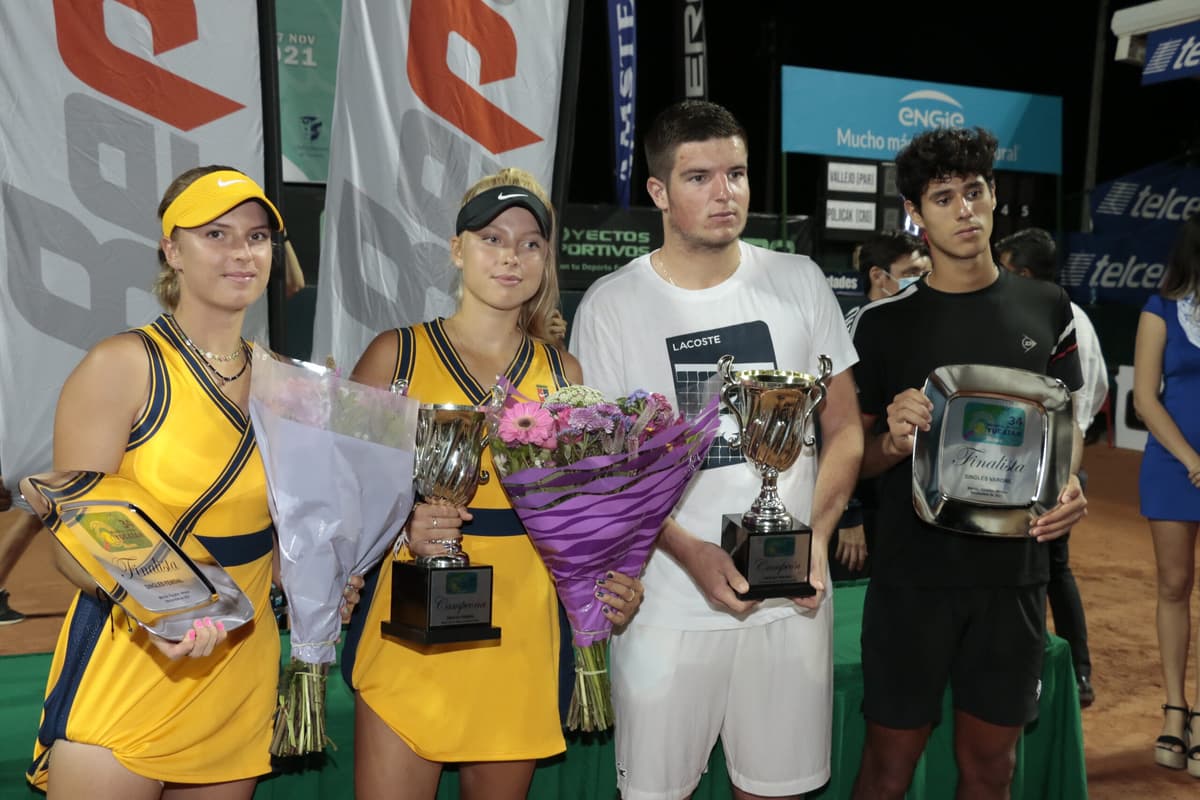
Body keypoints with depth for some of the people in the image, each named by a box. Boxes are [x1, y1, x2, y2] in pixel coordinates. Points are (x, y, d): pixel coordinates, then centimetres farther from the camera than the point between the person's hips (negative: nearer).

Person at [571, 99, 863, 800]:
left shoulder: (799, 281, 2)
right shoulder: (611, 306, -5)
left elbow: (844, 428, 7)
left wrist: (817, 532, -9)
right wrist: (690, 552, -16)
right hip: (669, 600, -2)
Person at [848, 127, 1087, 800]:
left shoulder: (1047, 309, 4)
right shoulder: (883, 323, -4)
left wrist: (1068, 482, -8)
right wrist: (892, 442, -21)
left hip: (1015, 573, 3)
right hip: (912, 575, -2)